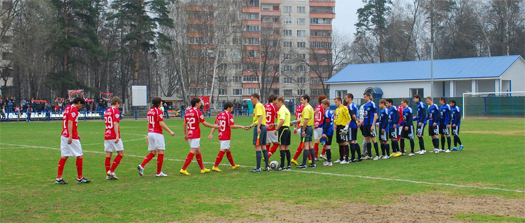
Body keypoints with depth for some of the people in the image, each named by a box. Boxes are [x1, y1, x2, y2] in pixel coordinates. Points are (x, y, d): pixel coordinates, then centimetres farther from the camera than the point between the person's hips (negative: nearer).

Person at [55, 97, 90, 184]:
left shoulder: (67, 108, 18)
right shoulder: (74, 109, -11)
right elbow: (70, 122, -20)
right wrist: (70, 136, -25)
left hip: (64, 136, 9)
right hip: (71, 137, -9)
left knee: (64, 157, 7)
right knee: (79, 156, 2)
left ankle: (59, 178, 4)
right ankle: (80, 178, 8)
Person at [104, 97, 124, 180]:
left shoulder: (106, 111, 16)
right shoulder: (116, 111, -9)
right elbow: (115, 124, -18)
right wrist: (117, 136, -21)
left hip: (107, 136, 8)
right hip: (114, 136, -8)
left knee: (108, 154, 6)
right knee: (121, 153, 0)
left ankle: (108, 174, 5)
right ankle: (111, 171, -7)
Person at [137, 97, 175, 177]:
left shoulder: (150, 111, 13)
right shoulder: (158, 111, -10)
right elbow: (161, 123, -16)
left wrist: (148, 136, 23)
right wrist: (170, 131, -10)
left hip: (150, 133, 8)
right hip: (157, 134, -8)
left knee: (152, 153, 12)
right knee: (161, 152, 1)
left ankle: (141, 166, -5)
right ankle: (159, 172, 4)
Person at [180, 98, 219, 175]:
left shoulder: (187, 112, 10)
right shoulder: (197, 112, -11)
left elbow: (184, 124, 13)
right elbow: (205, 123, -9)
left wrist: (185, 134, 21)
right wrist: (214, 126, 3)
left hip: (189, 135, 8)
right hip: (196, 135, -8)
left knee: (198, 151, 16)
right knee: (192, 152, -7)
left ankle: (202, 168, 24)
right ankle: (183, 169, -12)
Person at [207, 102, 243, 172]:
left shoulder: (219, 115, 9)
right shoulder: (229, 115, -12)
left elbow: (215, 125, 8)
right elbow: (232, 126, -21)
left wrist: (211, 134, 7)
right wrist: (241, 127, -11)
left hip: (221, 135, 8)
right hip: (226, 137, -8)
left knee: (228, 151, 17)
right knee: (222, 151, -6)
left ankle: (233, 165, 28)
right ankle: (215, 166, -9)